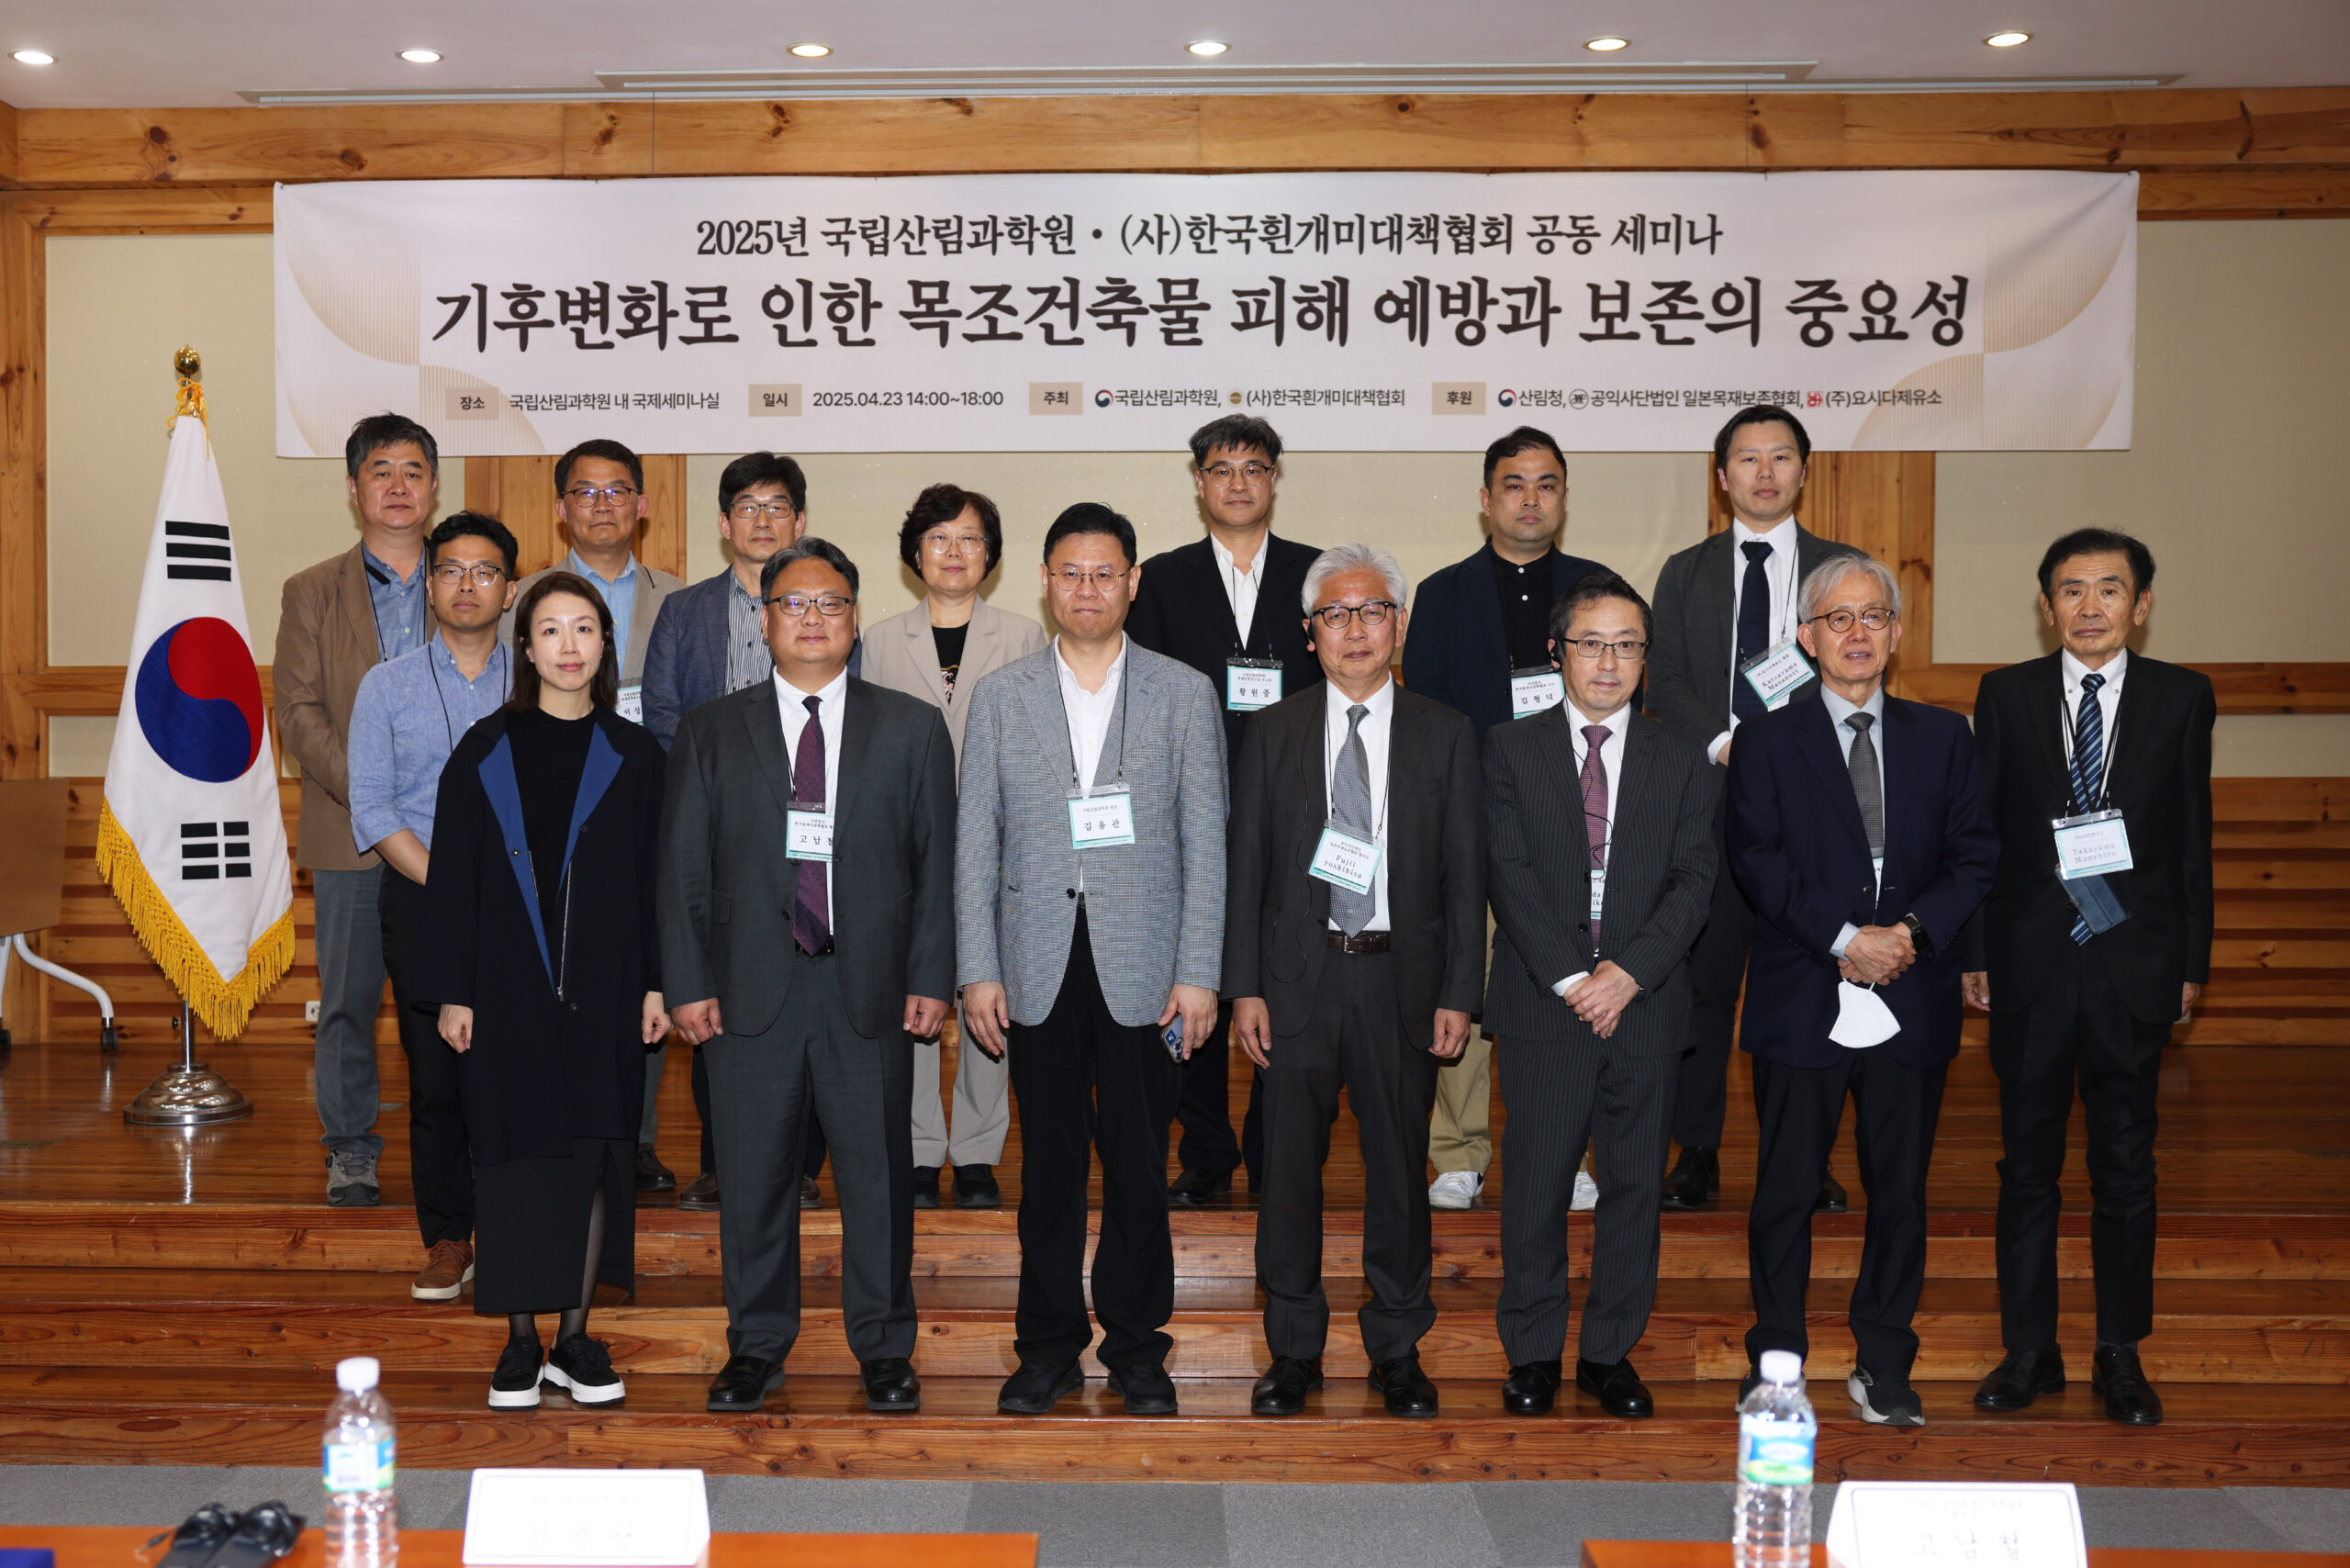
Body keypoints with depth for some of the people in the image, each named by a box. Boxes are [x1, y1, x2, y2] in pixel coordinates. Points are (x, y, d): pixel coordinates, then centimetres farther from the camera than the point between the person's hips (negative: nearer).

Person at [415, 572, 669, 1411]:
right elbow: (453, 876, 1)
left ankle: (575, 1339, 16)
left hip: (603, 987, 1)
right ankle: (520, 1343, 14)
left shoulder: (633, 755, 5)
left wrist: (656, 983, -1)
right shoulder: (484, 752, 2)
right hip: (508, 987, -1)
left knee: (595, 1159, 5)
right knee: (516, 1159, 3)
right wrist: (452, 991, -4)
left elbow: (656, 876, 5)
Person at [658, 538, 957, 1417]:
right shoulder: (711, 732, 9)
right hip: (750, 989, 1)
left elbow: (936, 865, 6)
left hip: (871, 989, 0)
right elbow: (683, 869, 7)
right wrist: (688, 983, -1)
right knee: (753, 1178, 7)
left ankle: (883, 1347, 20)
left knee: (879, 1177, 5)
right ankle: (757, 1346, 23)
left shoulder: (913, 730, 8)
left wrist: (930, 979, -1)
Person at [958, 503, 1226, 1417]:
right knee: (1048, 1162, 7)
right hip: (1039, 966, 1)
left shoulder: (1184, 693, 5)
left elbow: (1205, 843, 2)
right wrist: (978, 971, 0)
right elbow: (976, 843, 7)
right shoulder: (1000, 697, 8)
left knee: (1139, 1163, 4)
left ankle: (1136, 1343, 19)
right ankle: (1049, 1342, 20)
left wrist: (1198, 974, -4)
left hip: (1143, 966, -1)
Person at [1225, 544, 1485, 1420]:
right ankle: (1294, 1349, 21)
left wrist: (1459, 995, -3)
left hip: (1401, 981, 0)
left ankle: (1397, 1351, 24)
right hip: (1298, 980, 0)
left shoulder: (1444, 736, 4)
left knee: (1400, 1170, 8)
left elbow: (1465, 876, 3)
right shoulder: (1272, 733, 5)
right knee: (1289, 1169, 6)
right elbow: (1244, 868, 4)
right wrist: (1244, 987, -3)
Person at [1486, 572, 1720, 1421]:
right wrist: (1569, 978, -14)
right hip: (1543, 1002, -1)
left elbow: (1695, 879, 0)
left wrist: (1628, 971, -14)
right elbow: (1510, 874, -5)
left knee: (1633, 1184, 8)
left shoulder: (1684, 760, 8)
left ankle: (1610, 1351, 21)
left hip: (1645, 1003, 2)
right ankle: (1533, 1352, 18)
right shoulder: (1510, 749, 4)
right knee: (1535, 1185, 3)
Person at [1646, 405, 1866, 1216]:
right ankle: (1697, 1152, 12)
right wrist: (1723, 745, -12)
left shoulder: (1843, 569, 10)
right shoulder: (1686, 572, 12)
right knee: (1703, 976, 2)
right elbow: (1664, 682, 4)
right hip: (1709, 801, 0)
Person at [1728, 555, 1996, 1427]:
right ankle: (1776, 1361, 18)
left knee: (1900, 1192, 9)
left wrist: (1916, 929, -13)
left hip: (1913, 1007, 2)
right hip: (1802, 1005, -2)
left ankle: (1884, 1368, 23)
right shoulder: (1766, 742, 4)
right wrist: (1843, 938, -17)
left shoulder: (1942, 738, 11)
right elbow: (1758, 862, -7)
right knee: (1786, 1191, 5)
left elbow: (1974, 856, 4)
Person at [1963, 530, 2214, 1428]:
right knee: (2028, 1164, 8)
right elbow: (1980, 832, 3)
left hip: (2133, 965, 0)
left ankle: (2121, 1355, 21)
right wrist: (1973, 954, 0)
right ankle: (2030, 1351, 19)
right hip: (2030, 963, 0)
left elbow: (2194, 837, 4)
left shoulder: (2181, 697, 3)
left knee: (2126, 1167, 8)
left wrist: (2192, 962, 1)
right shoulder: (2007, 695, 3)